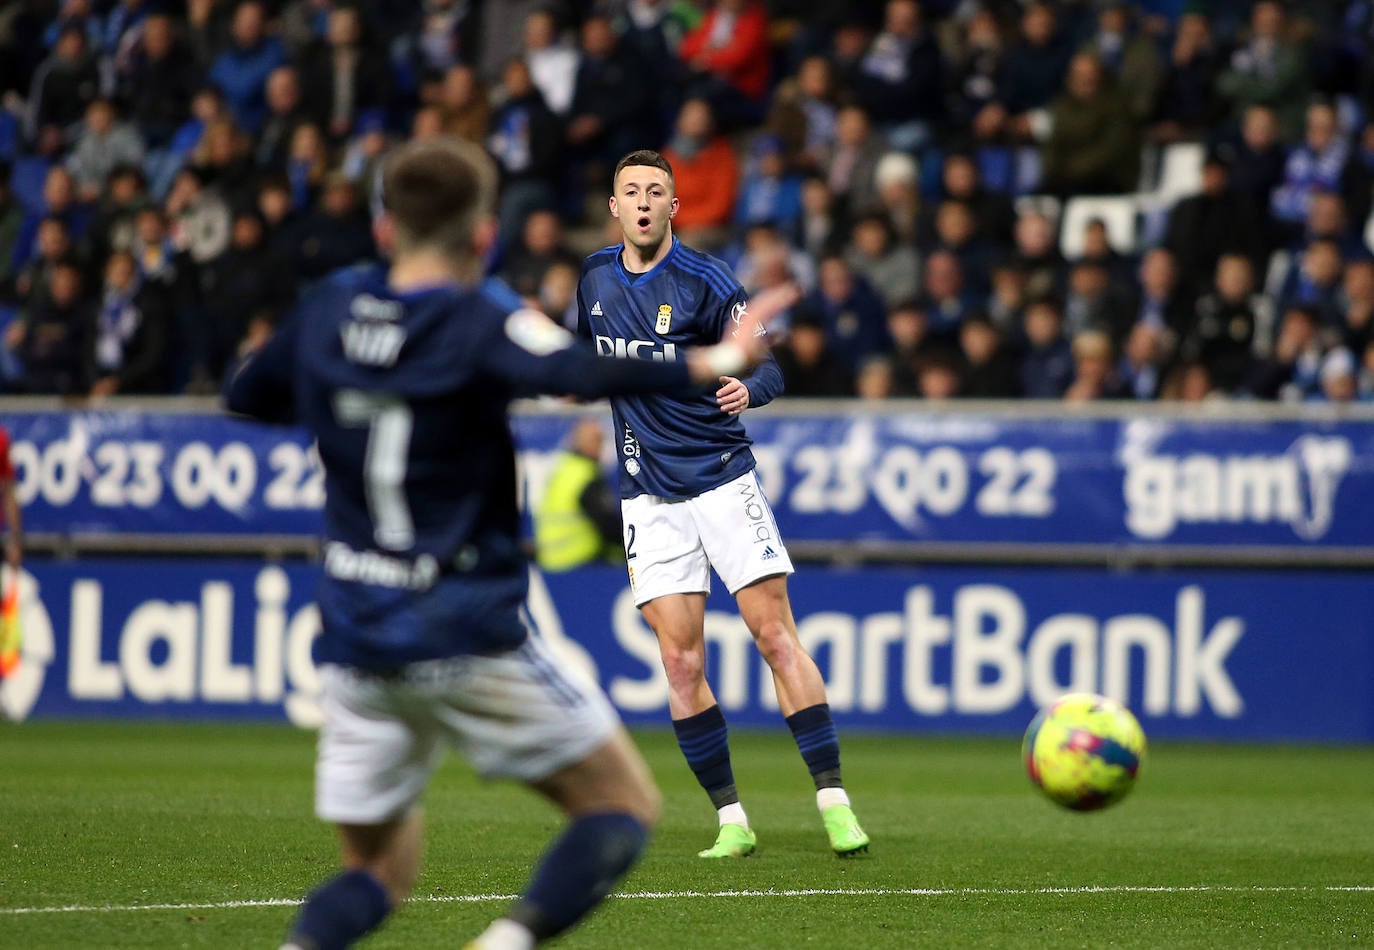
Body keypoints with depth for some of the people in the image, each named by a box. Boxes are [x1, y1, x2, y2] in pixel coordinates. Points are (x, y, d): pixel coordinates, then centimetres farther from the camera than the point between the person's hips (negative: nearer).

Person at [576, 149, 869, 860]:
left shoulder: (704, 282, -8)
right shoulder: (595, 277, 7)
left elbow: (767, 367, -11)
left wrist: (748, 388, -30)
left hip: (722, 476, -3)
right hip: (650, 498, 3)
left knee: (775, 634, -9)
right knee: (680, 660, -4)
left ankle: (834, 802, -8)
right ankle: (731, 820, 2)